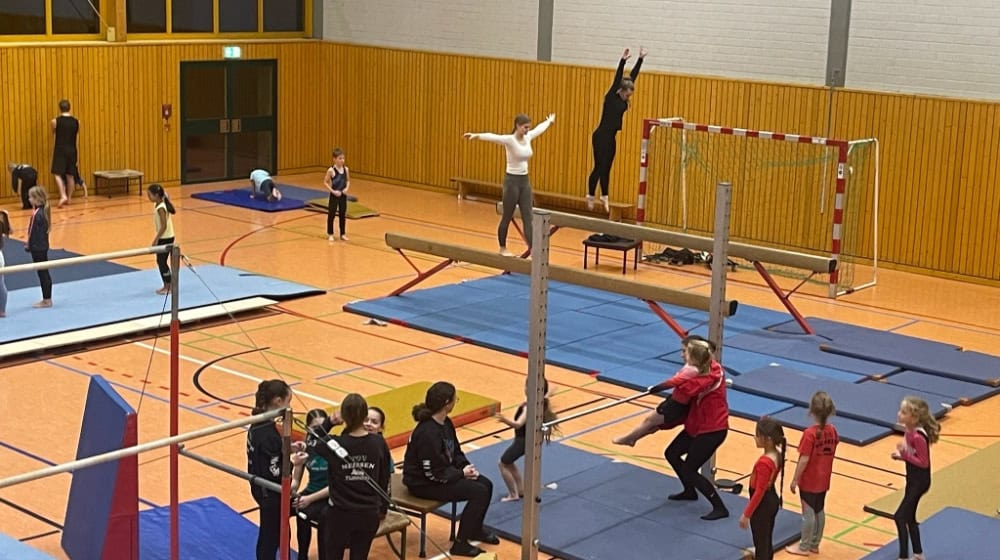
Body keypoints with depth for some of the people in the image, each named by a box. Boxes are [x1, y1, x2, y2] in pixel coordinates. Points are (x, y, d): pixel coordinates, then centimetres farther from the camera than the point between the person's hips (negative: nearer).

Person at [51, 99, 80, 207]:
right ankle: (69, 198, 16)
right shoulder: (76, 122, 0)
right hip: (72, 150, 3)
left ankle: (63, 196, -19)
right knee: (70, 175, 10)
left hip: (60, 150, -3)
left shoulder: (55, 121, -7)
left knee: (58, 174, -2)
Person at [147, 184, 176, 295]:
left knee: (162, 262, -3)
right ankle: (166, 285, 21)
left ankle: (168, 286, 5)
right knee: (160, 261, 14)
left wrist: (156, 239, -21)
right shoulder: (157, 205, 6)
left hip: (165, 238, -10)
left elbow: (164, 226, -24)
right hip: (163, 238, 10)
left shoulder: (160, 208, -22)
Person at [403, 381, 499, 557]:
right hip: (424, 484, -10)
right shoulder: (428, 433, -30)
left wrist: (467, 468, -5)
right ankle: (460, 544, -4)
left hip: (442, 472, 10)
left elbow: (455, 452, 14)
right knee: (479, 492, -16)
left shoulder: (446, 423, 1)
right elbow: (433, 473, -26)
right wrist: (462, 473, -14)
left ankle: (475, 529, 28)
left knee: (486, 484, 7)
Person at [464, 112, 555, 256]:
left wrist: (549, 121, 45)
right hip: (512, 181, -6)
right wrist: (477, 135, -50)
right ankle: (502, 248, 24)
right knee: (507, 217, 6)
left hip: (525, 181, 6)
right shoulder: (509, 140, -15)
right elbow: (492, 137, -33)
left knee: (528, 217, 2)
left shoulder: (528, 137, 5)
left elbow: (539, 129, 26)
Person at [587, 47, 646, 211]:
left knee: (606, 168, 11)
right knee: (599, 167, -4)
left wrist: (641, 59, 7)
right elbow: (617, 78, -23)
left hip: (611, 137, 8)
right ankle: (590, 196, 4)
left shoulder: (622, 99, 7)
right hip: (601, 136, -8)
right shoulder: (611, 97, -12)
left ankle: (604, 196, 17)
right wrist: (623, 61, -32)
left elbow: (633, 75, 9)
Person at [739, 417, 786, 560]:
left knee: (761, 545, 3)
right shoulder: (778, 455, -4)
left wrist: (746, 514, -19)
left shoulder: (764, 463, -29)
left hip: (762, 505, -9)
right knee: (767, 542, 21)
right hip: (772, 500, 9)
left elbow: (759, 492, -25)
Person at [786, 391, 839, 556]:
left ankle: (804, 547, 18)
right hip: (823, 480, 6)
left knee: (808, 513, 5)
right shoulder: (832, 431, -5)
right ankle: (814, 544, 29)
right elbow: (831, 453, 6)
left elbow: (804, 460, -22)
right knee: (819, 511, 17)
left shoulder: (810, 434, -25)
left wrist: (794, 480, -12)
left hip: (808, 481, -6)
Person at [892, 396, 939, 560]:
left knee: (900, 516, -7)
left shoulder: (918, 437, -27)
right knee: (909, 518, 18)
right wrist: (900, 454, -7)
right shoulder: (909, 431, 0)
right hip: (912, 479, 9)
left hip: (920, 481, -9)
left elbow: (923, 462, -24)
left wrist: (904, 455, -26)